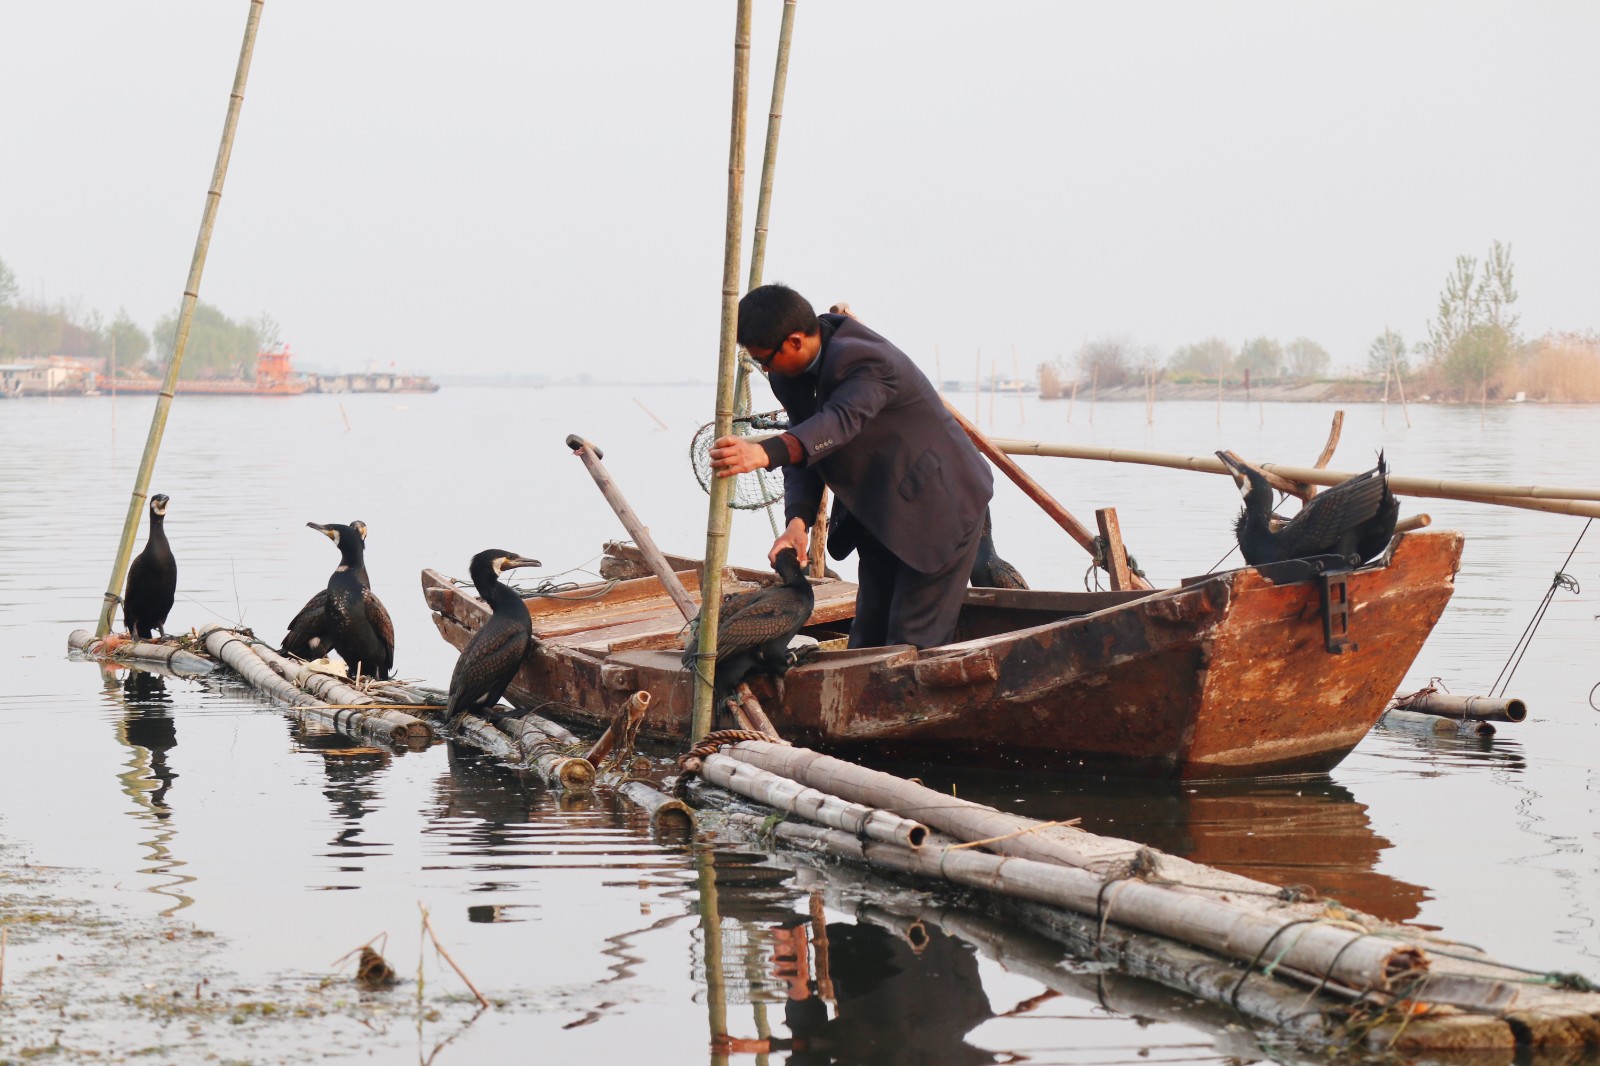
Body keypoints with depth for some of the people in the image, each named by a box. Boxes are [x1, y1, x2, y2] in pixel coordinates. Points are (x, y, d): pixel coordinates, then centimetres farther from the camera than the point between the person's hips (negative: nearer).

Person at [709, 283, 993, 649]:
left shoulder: (867, 361, -31)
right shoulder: (791, 373, -4)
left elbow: (842, 421, -48)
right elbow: (806, 444, -4)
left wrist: (766, 453, -65)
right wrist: (798, 521, -22)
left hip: (938, 506, -9)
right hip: (880, 514, 9)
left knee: (914, 646, -11)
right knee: (867, 641, 11)